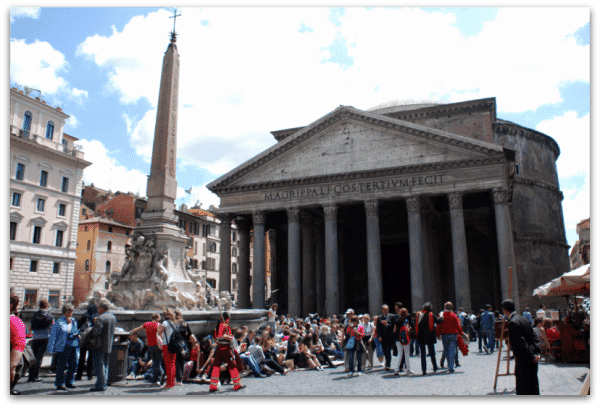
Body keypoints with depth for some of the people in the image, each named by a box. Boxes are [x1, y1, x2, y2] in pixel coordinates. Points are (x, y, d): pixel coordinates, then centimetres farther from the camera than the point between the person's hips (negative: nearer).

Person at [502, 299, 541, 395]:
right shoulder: (523, 319, 9)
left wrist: (532, 356, -15)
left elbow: (521, 342, -21)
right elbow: (533, 337, 11)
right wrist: (537, 352, 8)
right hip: (533, 358, 9)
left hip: (523, 360, -9)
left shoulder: (512, 323, -18)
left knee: (523, 390, 1)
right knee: (534, 384, 18)